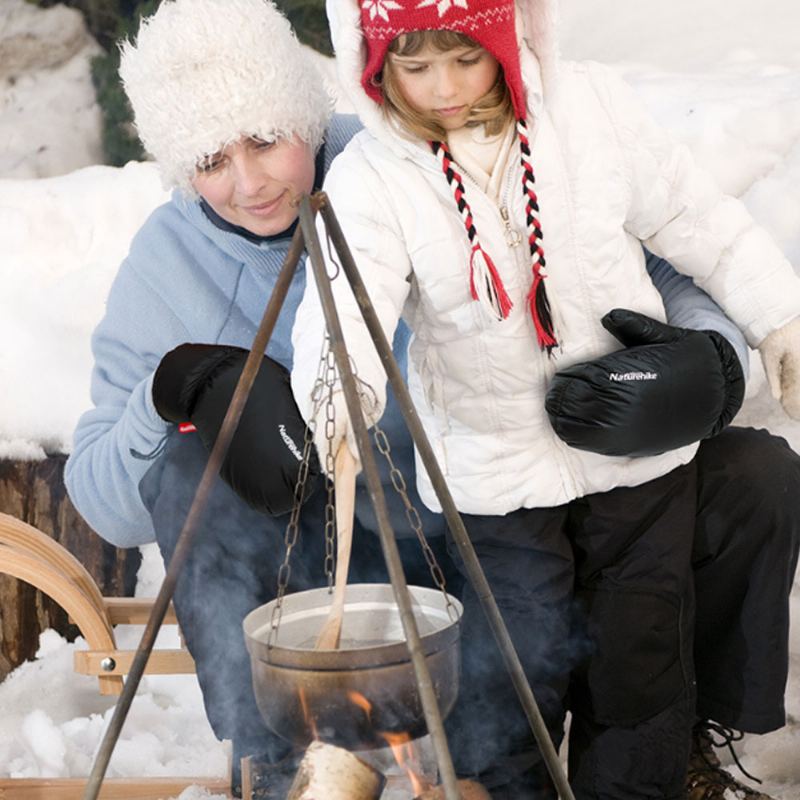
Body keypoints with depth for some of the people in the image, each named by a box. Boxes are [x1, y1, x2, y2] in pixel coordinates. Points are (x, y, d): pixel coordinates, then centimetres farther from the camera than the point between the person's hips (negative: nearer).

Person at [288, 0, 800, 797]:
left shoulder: (592, 108, -6)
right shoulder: (370, 178, -13)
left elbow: (695, 221, 5)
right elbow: (349, 298, -30)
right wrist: (340, 386, -50)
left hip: (638, 442, 2)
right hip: (497, 467, -2)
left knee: (642, 656, 12)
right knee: (511, 678, 2)